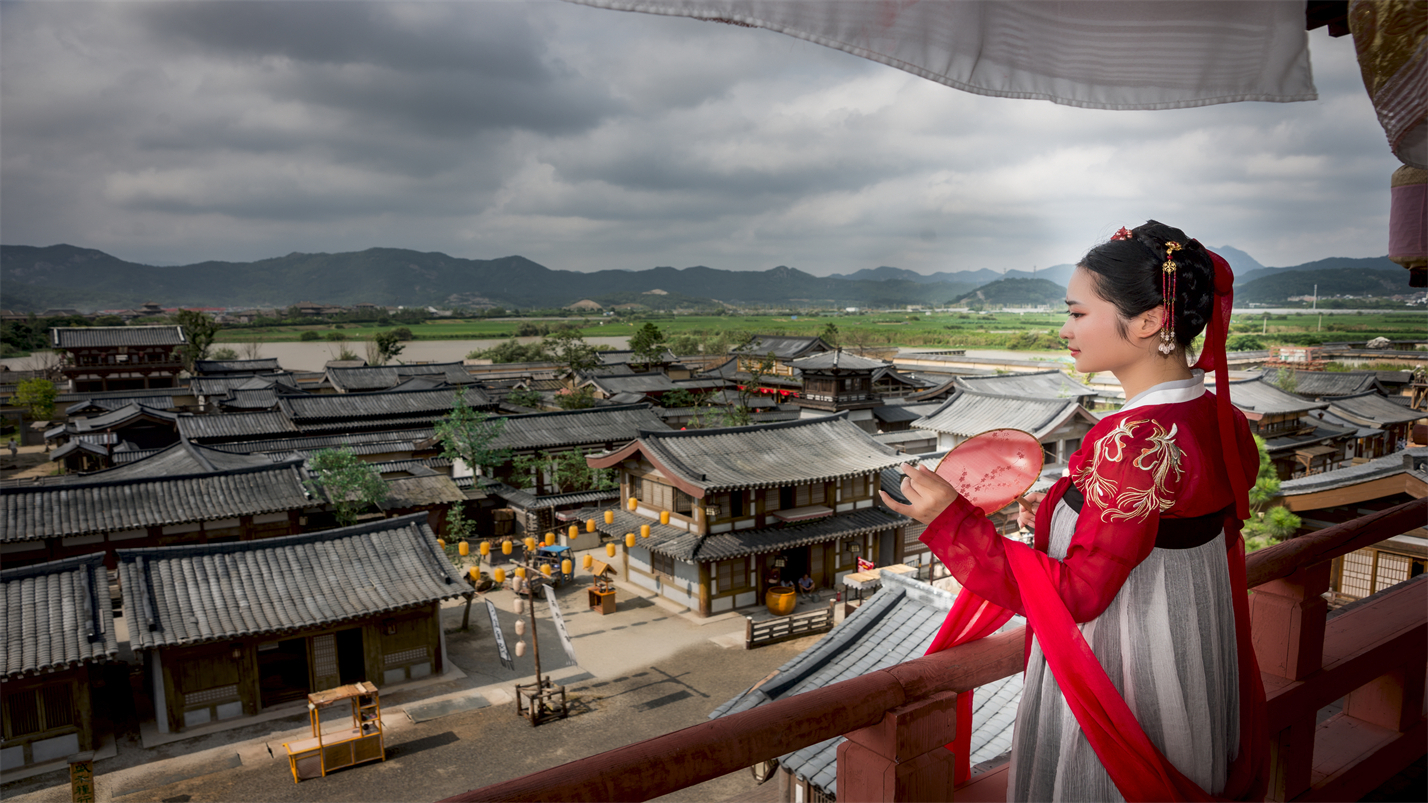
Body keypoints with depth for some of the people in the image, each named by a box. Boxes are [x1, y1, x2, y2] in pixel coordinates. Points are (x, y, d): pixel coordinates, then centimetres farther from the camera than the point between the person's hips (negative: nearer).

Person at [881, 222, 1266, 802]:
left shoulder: (1134, 440, -30)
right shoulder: (1220, 418, -2)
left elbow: (1076, 594, -26)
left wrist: (951, 520, -26)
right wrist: (1063, 513, 11)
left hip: (1120, 682, -8)